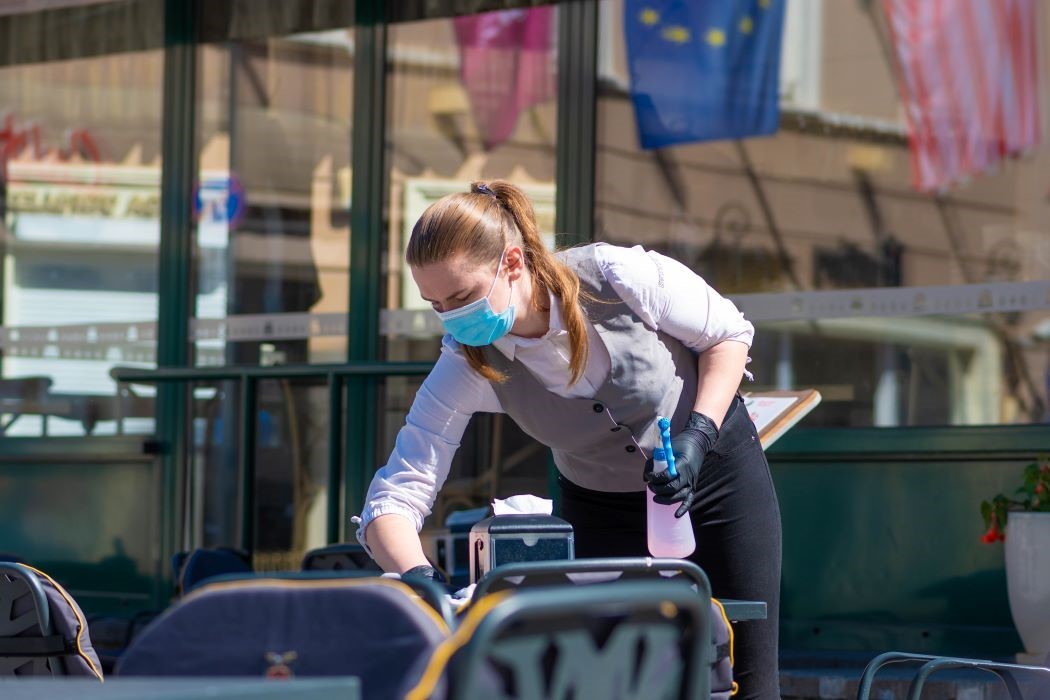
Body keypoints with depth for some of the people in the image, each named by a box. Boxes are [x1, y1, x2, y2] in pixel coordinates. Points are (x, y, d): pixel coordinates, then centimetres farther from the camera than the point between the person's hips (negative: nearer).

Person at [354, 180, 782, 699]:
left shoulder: (619, 277, -30)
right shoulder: (466, 366, -23)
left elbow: (728, 334, -11)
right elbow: (393, 498, -28)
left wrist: (699, 434, -27)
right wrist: (416, 576, -48)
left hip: (715, 468, -2)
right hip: (602, 508, 2)